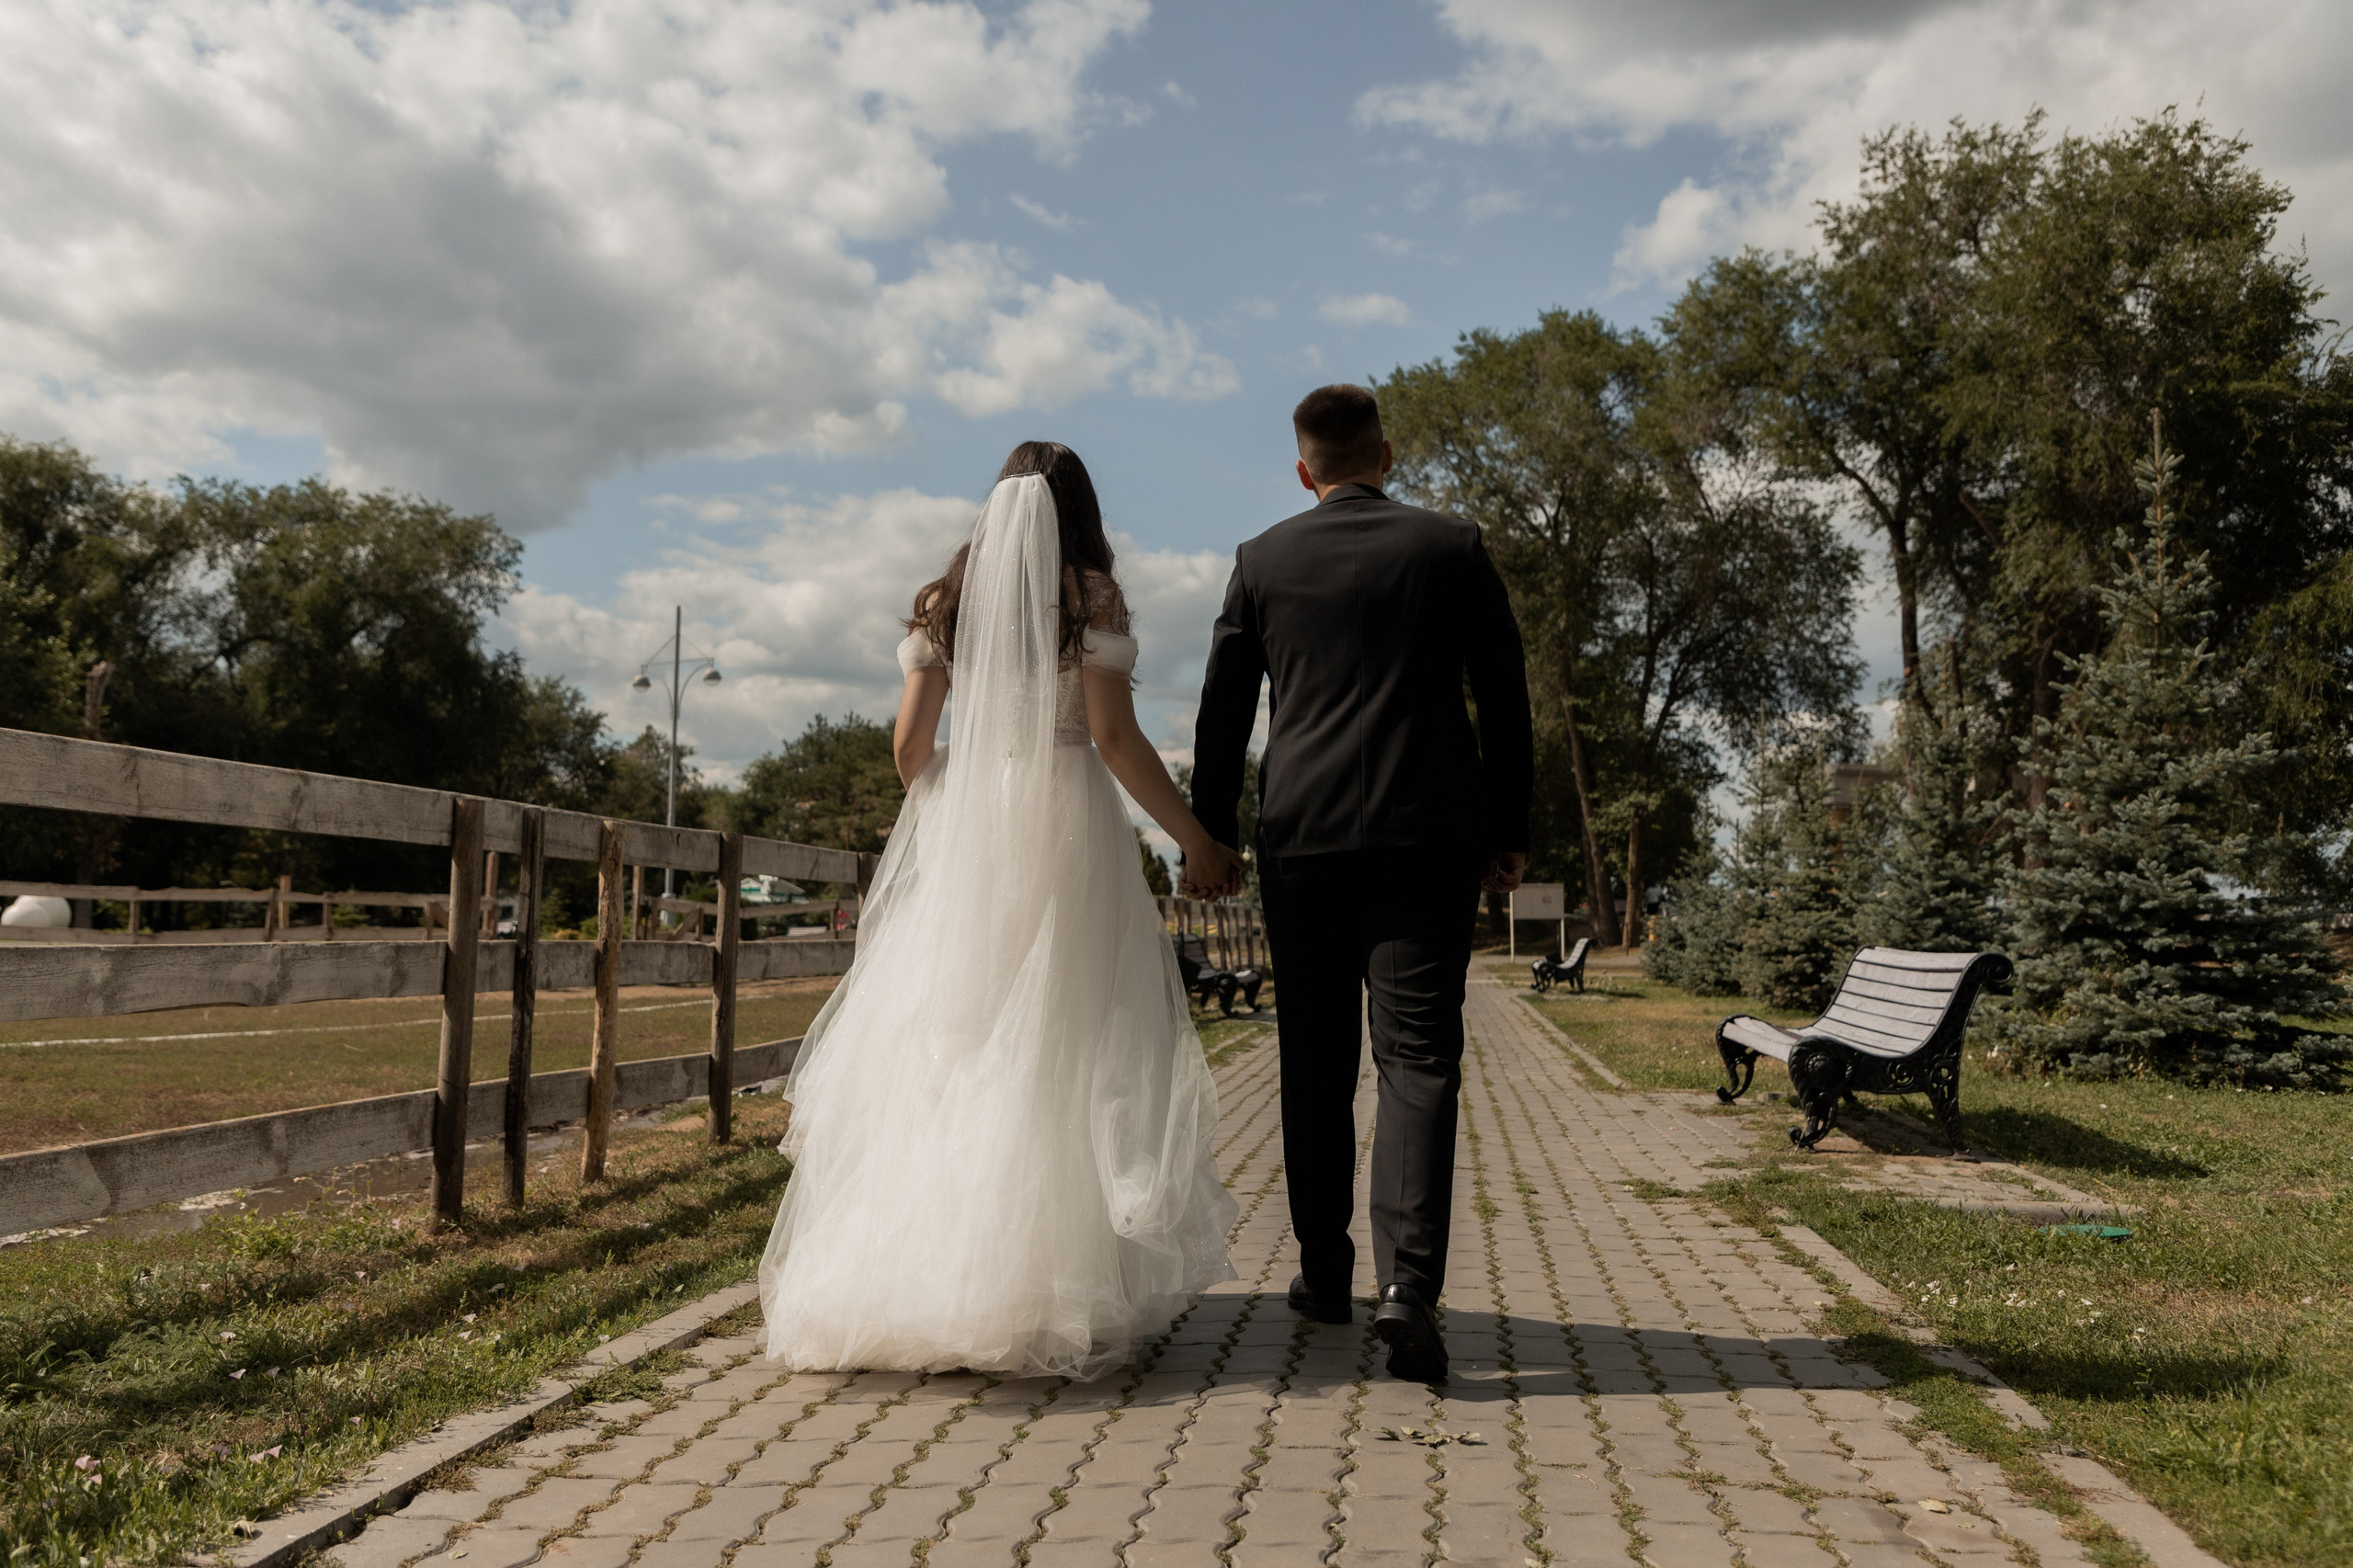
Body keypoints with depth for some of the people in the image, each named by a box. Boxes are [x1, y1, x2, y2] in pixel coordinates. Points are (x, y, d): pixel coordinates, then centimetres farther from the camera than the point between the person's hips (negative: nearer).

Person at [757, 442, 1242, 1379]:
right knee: (1061, 1043, -1)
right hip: (1063, 821, -4)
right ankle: (1058, 1286, 0)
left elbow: (910, 743, 7)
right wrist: (1194, 839, -2)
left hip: (962, 827, 4)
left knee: (943, 1040, 8)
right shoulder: (1089, 598, 0)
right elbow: (1114, 736, -8)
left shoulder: (946, 602, 10)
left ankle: (906, 1274, 12)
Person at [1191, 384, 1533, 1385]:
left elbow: (1222, 711, 7)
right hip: (1430, 834, -1)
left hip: (1302, 838, 1)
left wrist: (1212, 838, 15)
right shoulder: (1452, 548, 4)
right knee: (1418, 1057, -2)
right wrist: (1509, 833, 10)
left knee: (1317, 1062, 12)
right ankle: (1407, 1284, -15)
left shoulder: (1262, 561, 6)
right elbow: (1504, 700, 4)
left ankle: (1324, 1272, 23)